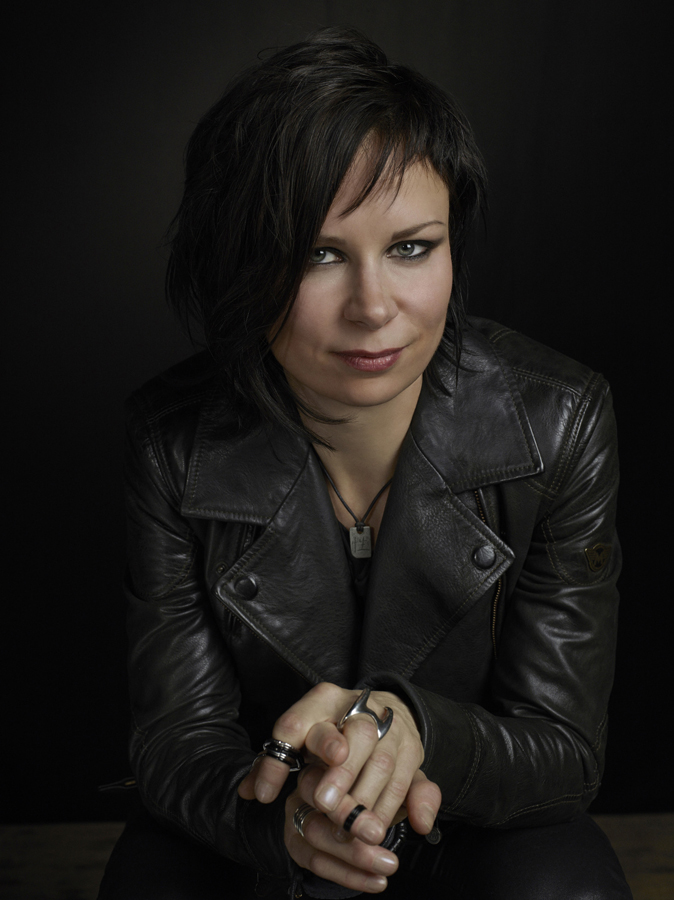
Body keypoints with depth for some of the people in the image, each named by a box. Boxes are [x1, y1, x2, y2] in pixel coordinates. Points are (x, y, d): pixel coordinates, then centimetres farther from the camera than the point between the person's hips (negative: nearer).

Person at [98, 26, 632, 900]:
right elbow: (178, 738, -13)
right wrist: (286, 816, -37)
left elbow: (566, 750, -15)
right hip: (253, 830, 0)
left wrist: (412, 726, -37)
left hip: (484, 826, 1)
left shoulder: (559, 424, -20)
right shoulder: (174, 443, -18)